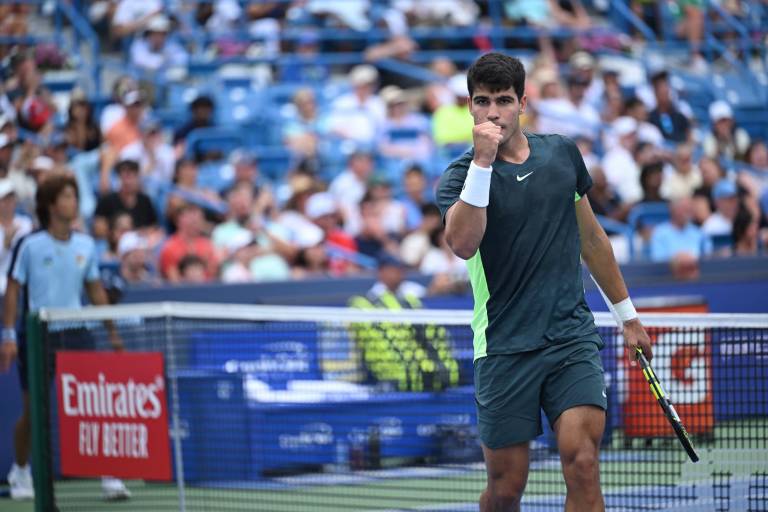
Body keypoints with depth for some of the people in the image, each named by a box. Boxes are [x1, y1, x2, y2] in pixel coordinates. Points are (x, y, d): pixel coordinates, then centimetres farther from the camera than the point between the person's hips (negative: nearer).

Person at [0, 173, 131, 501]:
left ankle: (107, 474, -7)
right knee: (33, 410, 6)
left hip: (75, 333, 3)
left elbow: (95, 290, 14)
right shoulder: (30, 245, -6)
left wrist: (112, 331, 13)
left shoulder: (86, 245, 5)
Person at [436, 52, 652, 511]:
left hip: (573, 337, 2)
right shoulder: (462, 175, -3)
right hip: (505, 348, -2)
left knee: (582, 464, -16)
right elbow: (464, 244, -24)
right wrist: (483, 162, -28)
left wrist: (628, 314, 24)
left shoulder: (563, 154, 8)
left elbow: (591, 237, 21)